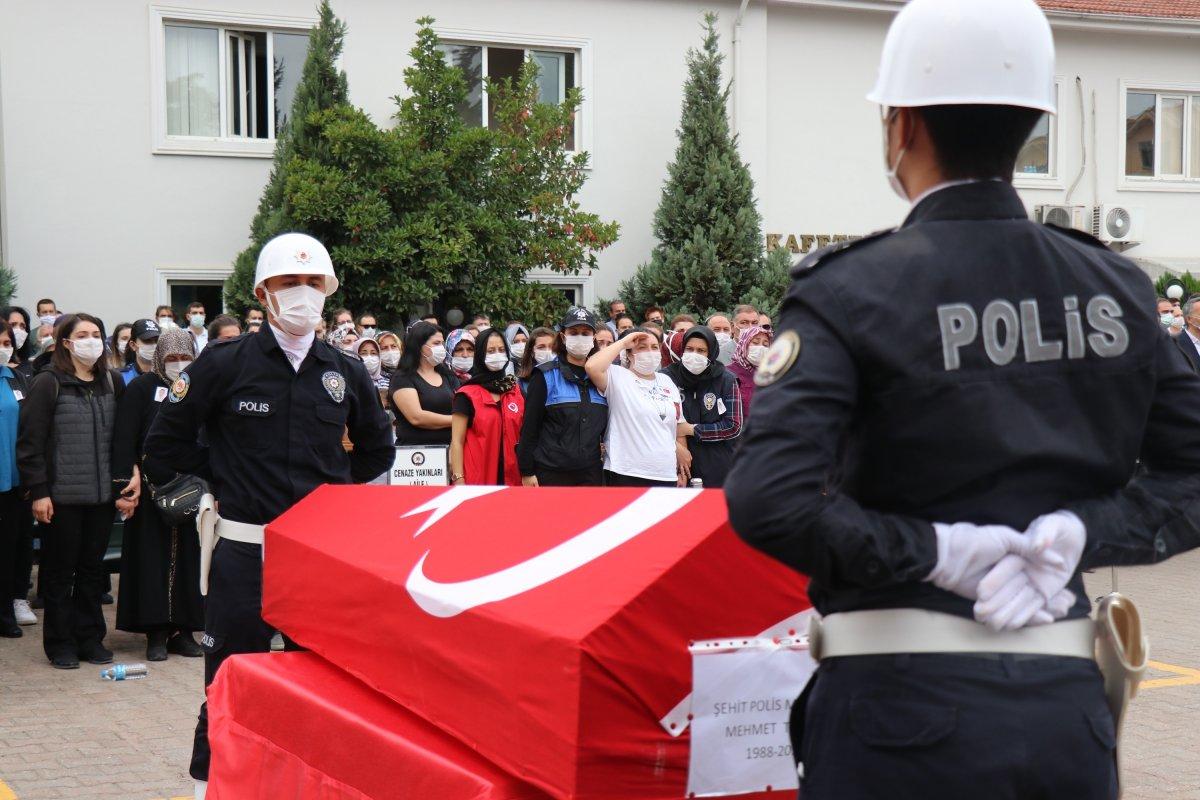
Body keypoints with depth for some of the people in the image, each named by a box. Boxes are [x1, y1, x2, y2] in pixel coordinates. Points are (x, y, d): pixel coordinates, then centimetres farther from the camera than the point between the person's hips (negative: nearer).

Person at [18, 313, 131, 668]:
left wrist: (131, 476, 1)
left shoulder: (113, 383, 8)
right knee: (60, 571, 5)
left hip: (102, 494, 4)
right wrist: (38, 492, -13)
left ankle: (90, 638, 22)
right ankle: (60, 643, 15)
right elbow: (30, 442, -8)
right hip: (61, 496, -4)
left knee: (92, 568, 12)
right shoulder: (48, 384, -6)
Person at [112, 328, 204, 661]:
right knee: (153, 558, 1)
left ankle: (182, 630, 12)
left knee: (188, 558, 4)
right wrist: (126, 484, -13)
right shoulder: (141, 388, 0)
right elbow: (124, 440, -5)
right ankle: (156, 633, 6)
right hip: (151, 489, -3)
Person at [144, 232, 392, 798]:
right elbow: (165, 441, 4)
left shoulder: (346, 373, 6)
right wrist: (224, 478, 2)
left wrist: (333, 487, 12)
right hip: (243, 546, -3)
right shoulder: (224, 364, -4)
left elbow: (377, 451, 21)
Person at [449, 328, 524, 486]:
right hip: (477, 480, -4)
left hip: (511, 478, 4)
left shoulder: (516, 393, 14)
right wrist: (459, 480, -12)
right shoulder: (467, 395, 0)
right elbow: (457, 442, -4)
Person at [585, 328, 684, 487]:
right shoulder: (617, 376, -2)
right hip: (625, 476, -6)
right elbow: (592, 367, -25)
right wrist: (623, 342, -11)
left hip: (666, 477, 6)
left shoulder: (667, 382, 16)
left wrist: (681, 471, 15)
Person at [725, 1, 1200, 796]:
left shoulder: (851, 290, -9)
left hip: (905, 701, -4)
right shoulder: (1115, 288, 5)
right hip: (1070, 705, 4)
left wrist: (936, 551, -12)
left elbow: (767, 500, -21)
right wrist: (1077, 533, -5)